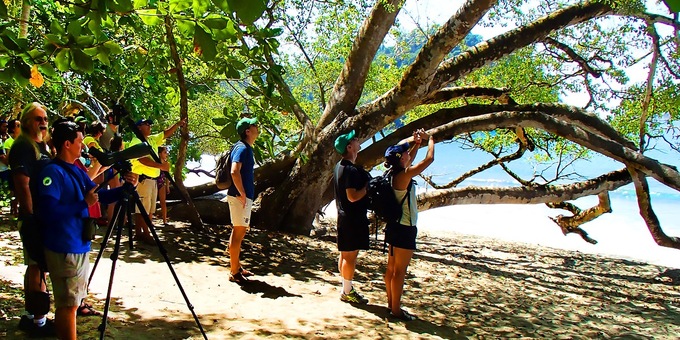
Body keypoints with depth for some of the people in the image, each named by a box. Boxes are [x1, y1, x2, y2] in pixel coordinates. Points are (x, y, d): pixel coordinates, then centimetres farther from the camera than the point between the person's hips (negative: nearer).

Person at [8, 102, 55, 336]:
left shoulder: (43, 146, 14)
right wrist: (30, 218, -22)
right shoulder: (22, 147, -13)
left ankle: (31, 315, 25)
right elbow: (22, 185, -19)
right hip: (34, 217, -9)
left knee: (38, 266, 15)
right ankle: (37, 321, 5)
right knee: (37, 266, -3)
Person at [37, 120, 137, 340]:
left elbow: (99, 196, 13)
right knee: (68, 304, -1)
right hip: (63, 249, -10)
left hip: (79, 246, 10)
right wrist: (84, 203, -21)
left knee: (73, 301, 19)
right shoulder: (52, 172, -17)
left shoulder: (77, 171, 11)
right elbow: (49, 212, -25)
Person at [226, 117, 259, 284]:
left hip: (245, 196, 10)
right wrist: (242, 193, -22)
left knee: (240, 232, 17)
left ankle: (237, 267, 27)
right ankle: (234, 273, 3)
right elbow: (234, 172, -28)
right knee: (238, 233, -4)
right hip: (240, 197, -10)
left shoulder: (247, 148, 15)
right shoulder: (242, 148, -16)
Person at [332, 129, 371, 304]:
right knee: (351, 255, -3)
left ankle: (346, 288, 24)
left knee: (345, 254, 15)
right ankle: (347, 292, 4)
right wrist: (369, 186, -15)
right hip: (353, 218, -11)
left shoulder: (340, 167, 12)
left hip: (344, 216, 11)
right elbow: (353, 196, -25)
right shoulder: (351, 170, -20)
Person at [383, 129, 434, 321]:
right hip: (404, 229, -10)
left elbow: (409, 161, 28)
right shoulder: (404, 175, -19)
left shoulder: (395, 174, 6)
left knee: (392, 267, 15)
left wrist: (417, 144, 19)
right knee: (399, 271, -2)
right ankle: (396, 310, 5)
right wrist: (430, 139, 0)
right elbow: (429, 159, -16)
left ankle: (391, 304, 25)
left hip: (396, 226, 10)